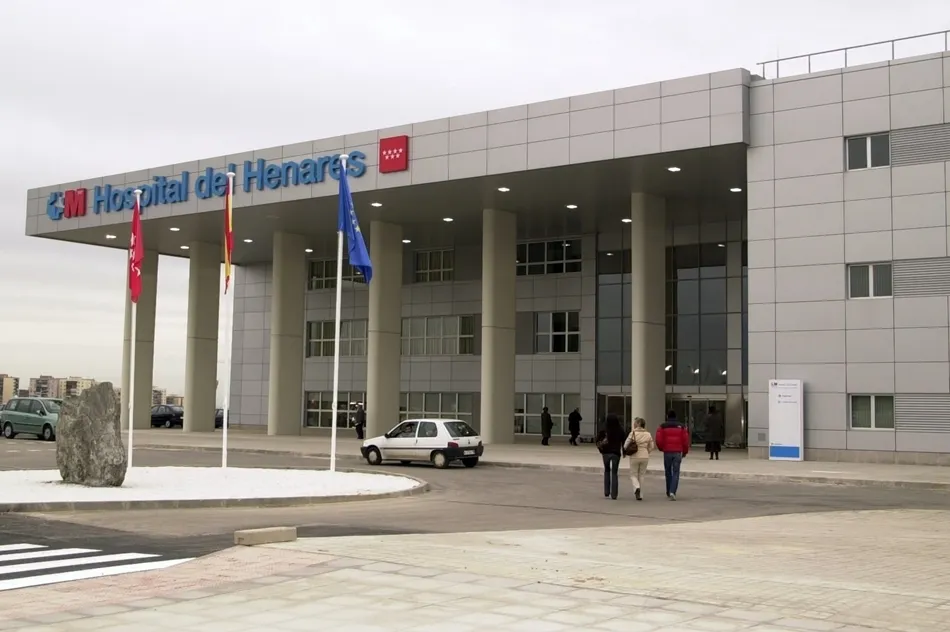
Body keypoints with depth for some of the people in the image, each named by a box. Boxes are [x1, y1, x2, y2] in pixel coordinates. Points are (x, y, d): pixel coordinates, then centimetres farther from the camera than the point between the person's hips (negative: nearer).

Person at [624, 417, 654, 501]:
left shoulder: (633, 433, -10)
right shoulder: (648, 434, 0)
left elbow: (625, 445, -10)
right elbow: (652, 447, 4)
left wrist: (626, 451, 10)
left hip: (634, 457, -3)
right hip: (645, 457, 3)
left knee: (633, 475, 9)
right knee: (641, 475, 14)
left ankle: (637, 487, -19)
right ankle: (639, 494, 14)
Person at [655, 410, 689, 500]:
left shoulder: (663, 427, -1)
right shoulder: (681, 427, 2)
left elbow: (658, 440, -6)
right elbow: (686, 440, -1)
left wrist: (661, 448, 14)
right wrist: (685, 451, 14)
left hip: (667, 452, 0)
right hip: (678, 452, 0)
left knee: (668, 472, 14)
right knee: (676, 473, 1)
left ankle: (669, 493, 22)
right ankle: (672, 492, -15)